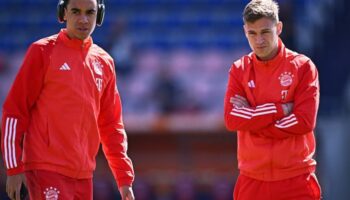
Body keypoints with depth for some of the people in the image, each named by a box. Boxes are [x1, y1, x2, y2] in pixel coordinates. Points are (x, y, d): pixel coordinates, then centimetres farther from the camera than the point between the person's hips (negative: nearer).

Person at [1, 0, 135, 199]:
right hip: (46, 169, -6)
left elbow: (111, 125, 17)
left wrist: (125, 179, 11)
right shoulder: (43, 51, -2)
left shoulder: (104, 62, 13)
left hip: (84, 175, 6)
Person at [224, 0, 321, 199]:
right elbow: (231, 120, -7)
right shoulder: (239, 70, 6)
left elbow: (305, 121, -12)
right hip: (252, 180, 2)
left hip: (296, 180, -2)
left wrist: (251, 119, -10)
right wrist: (280, 109, -14)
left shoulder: (303, 66, -2)